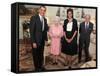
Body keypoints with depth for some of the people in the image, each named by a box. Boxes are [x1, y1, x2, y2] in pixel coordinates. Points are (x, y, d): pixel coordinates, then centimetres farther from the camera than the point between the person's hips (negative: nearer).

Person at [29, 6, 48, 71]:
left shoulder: (45, 19, 7)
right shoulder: (34, 18, -14)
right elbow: (32, 31, -17)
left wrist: (46, 39, 5)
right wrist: (33, 42, -20)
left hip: (42, 40, 6)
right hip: (36, 40, -6)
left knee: (41, 54, 16)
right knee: (36, 54, 9)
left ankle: (40, 66, 31)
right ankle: (37, 67, 24)